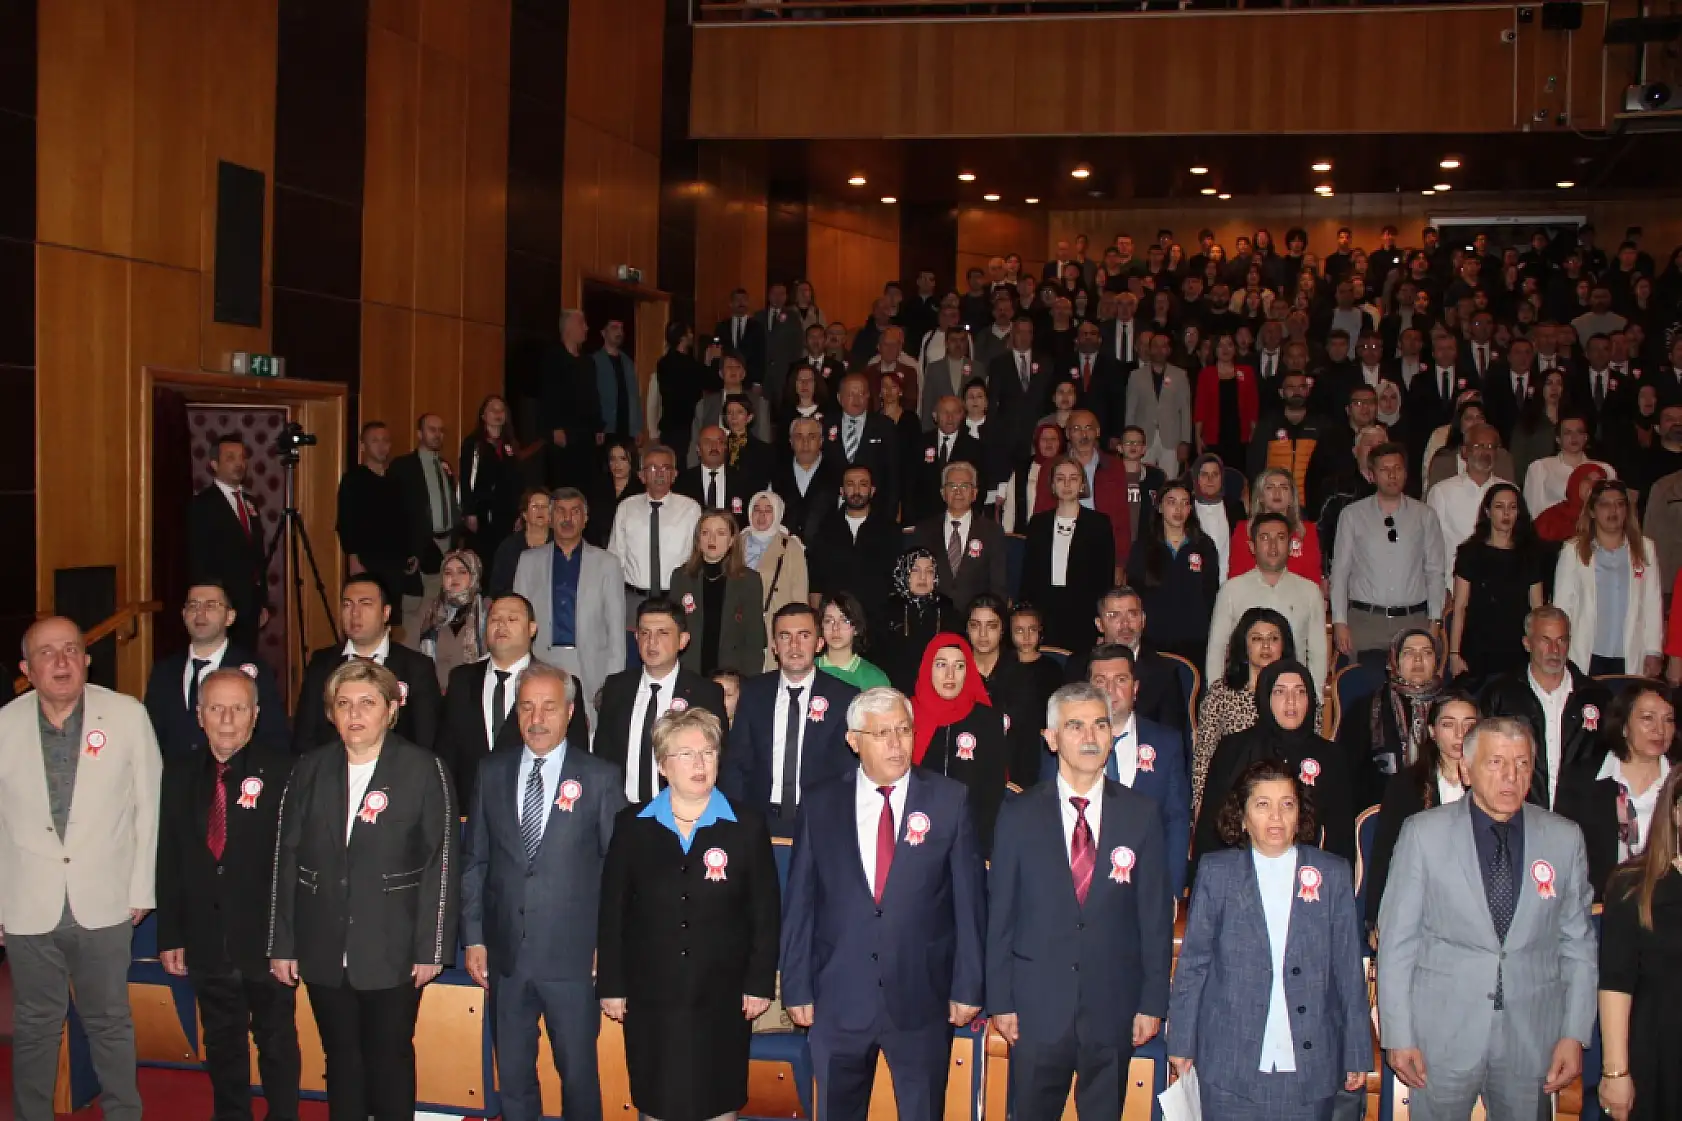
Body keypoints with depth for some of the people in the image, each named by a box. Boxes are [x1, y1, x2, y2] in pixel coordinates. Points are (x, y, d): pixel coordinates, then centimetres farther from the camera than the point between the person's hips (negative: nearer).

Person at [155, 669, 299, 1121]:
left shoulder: (281, 769, -11)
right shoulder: (179, 772, 3)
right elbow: (168, 859, 5)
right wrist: (170, 935, 3)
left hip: (267, 938, -4)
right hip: (207, 943, 4)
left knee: (277, 1044, 11)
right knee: (222, 1045, 18)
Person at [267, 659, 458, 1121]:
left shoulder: (424, 770, -6)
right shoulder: (309, 771, 6)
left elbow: (441, 864, -8)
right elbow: (285, 861, 6)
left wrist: (432, 947, -10)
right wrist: (282, 945, 4)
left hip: (393, 953, -3)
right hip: (324, 954, 3)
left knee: (391, 1060, 7)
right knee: (341, 1061, 13)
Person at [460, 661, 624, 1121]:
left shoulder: (600, 777, -6)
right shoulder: (492, 771, 3)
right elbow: (474, 859, 7)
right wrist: (473, 937, 5)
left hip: (573, 958, -3)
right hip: (506, 956, 3)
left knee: (578, 1074, 8)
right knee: (512, 1076, 15)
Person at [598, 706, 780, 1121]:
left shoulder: (748, 827, -2)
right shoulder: (631, 826, 0)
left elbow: (765, 913, -1)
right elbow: (613, 910, 2)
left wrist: (760, 984, -4)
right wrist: (611, 985, 0)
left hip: (722, 997, -1)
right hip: (649, 995, 1)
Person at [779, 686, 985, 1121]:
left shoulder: (949, 800, -2)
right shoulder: (821, 804, 1)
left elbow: (969, 899, -1)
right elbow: (799, 902, 3)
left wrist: (968, 986, -3)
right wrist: (798, 987, 1)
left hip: (922, 999, -1)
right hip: (838, 1000, 1)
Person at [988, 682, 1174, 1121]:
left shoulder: (1141, 815, 1)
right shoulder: (1019, 816, -1)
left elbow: (1156, 915, 2)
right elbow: (1000, 915, 0)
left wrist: (1153, 1002, 0)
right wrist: (1000, 1001, -2)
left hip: (1114, 1007, 1)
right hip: (1037, 1007, 0)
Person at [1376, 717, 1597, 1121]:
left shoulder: (1565, 838, 3)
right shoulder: (1424, 833, -4)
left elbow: (1577, 943, 7)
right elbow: (1397, 939, -4)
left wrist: (1574, 1034, 2)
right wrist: (1398, 1036, -6)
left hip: (1532, 1038, 2)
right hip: (1442, 1034, -2)